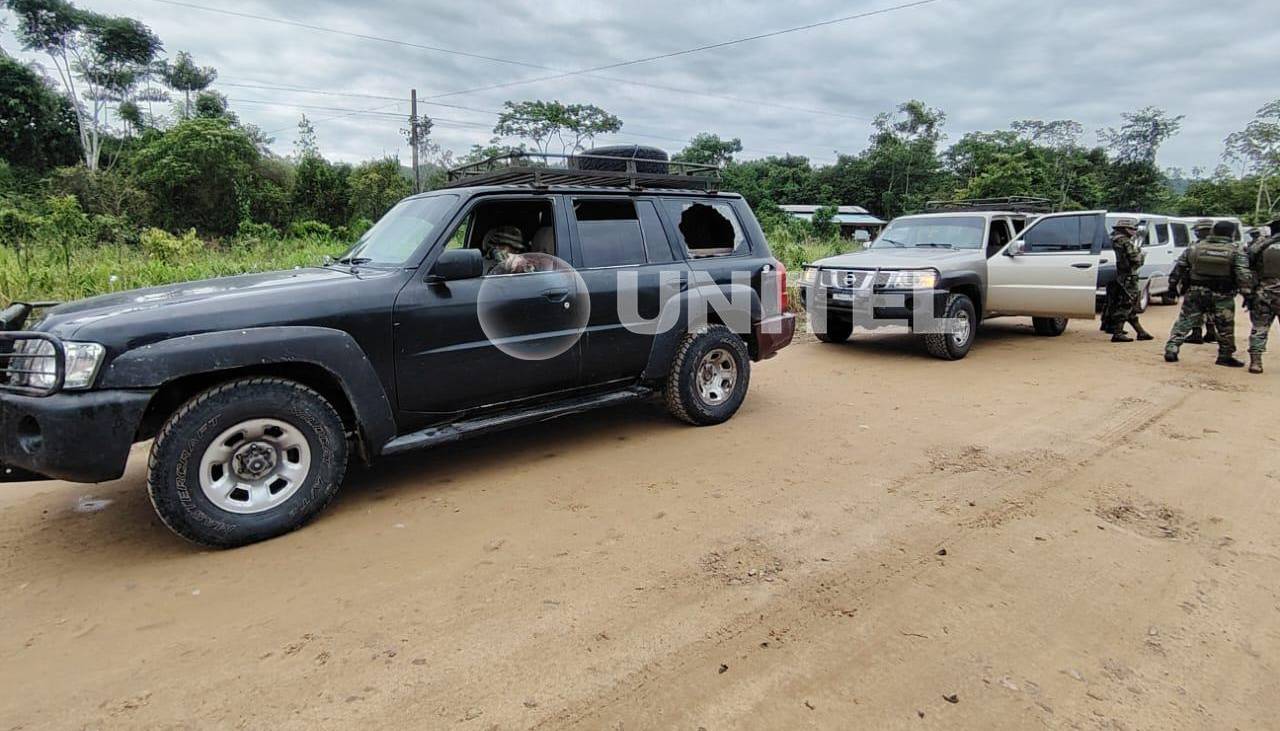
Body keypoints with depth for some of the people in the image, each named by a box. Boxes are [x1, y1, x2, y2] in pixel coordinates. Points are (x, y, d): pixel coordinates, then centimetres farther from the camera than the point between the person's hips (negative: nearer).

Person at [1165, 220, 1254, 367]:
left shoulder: (1195, 247, 2)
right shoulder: (1236, 251, -5)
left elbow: (1178, 267, 7)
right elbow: (1244, 275, -11)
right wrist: (1247, 293, -7)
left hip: (1195, 293, 2)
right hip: (1221, 297, -1)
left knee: (1184, 322, 7)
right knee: (1225, 327, 11)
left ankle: (1171, 349, -4)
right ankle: (1225, 357, 18)